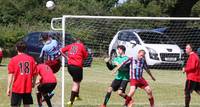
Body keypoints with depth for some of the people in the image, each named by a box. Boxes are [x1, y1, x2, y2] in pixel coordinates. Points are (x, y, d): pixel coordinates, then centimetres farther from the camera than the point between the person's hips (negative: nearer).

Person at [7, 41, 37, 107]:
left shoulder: (13, 59, -4)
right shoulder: (31, 59, 3)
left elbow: (11, 74, -7)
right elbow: (34, 73, 6)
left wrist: (8, 88, -4)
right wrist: (33, 83, 23)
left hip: (17, 88, -3)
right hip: (28, 88, 3)